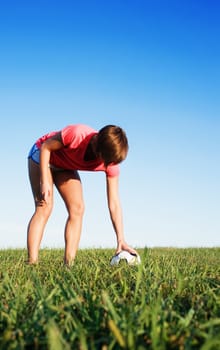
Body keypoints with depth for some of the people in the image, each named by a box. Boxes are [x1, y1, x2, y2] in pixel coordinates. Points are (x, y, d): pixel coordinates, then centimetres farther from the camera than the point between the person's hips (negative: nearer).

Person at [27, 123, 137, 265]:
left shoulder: (111, 162, -25)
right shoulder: (76, 134, -40)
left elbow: (114, 204, -23)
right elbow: (46, 147, -23)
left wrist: (121, 240, -28)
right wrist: (44, 181, -29)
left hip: (65, 167, 4)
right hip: (43, 155, -4)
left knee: (77, 208, -13)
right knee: (44, 208, -20)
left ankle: (68, 264, -12)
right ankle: (31, 263, -22)